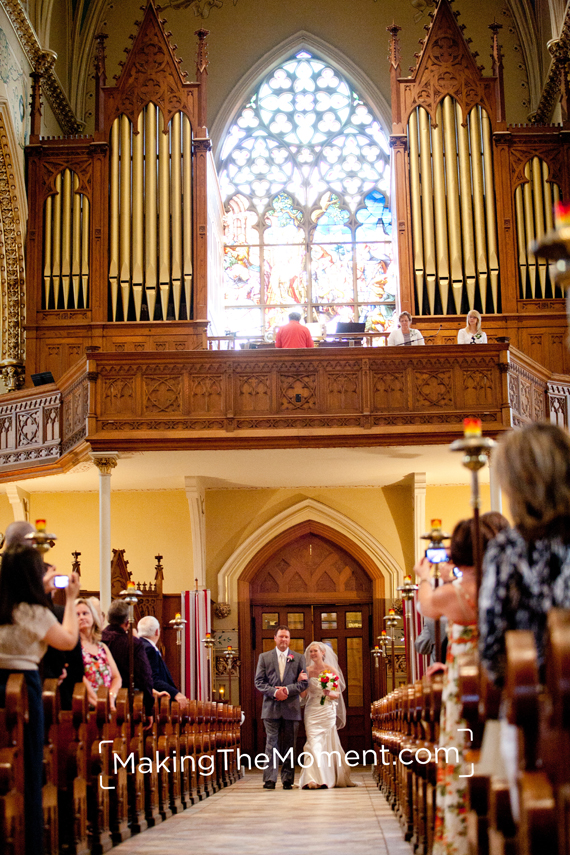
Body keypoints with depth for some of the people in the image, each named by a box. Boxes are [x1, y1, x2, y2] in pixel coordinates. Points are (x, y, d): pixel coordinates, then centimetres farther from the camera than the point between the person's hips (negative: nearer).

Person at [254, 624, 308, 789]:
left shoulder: (299, 658, 9)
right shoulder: (264, 657, 8)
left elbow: (304, 682, 4)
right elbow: (259, 682, 3)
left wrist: (288, 689, -12)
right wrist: (274, 692, -12)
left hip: (291, 708, 1)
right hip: (271, 707, -1)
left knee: (289, 745, 4)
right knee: (271, 744, -3)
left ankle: (287, 780, 10)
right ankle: (270, 780, -2)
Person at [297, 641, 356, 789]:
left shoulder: (332, 670, 0)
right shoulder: (307, 671, 4)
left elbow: (338, 694, 2)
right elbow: (303, 695, 3)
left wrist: (329, 693, -19)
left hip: (327, 711, -1)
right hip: (312, 711, 1)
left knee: (327, 743, 2)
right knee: (313, 744, -8)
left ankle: (328, 778, 16)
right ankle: (314, 779, -10)